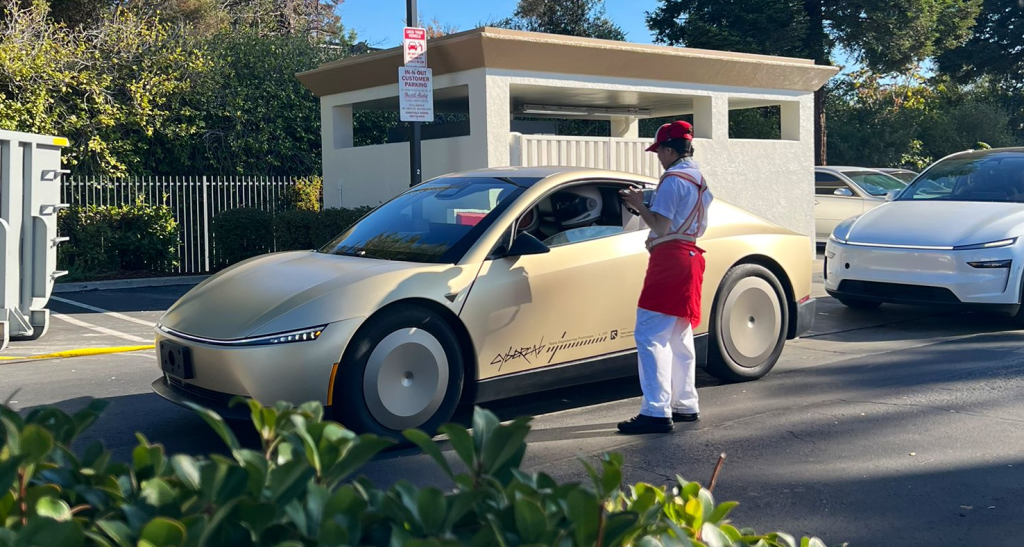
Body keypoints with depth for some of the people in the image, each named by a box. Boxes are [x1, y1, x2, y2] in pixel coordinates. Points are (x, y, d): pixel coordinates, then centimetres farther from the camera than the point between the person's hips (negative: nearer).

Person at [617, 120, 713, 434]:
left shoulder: (673, 179, -13)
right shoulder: (699, 179, 17)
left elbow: (660, 226, -18)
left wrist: (639, 205, -4)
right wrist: (646, 208, 16)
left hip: (670, 258, -10)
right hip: (690, 257, 11)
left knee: (649, 336, -12)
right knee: (679, 337, 16)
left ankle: (656, 412, -16)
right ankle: (685, 405, 22)